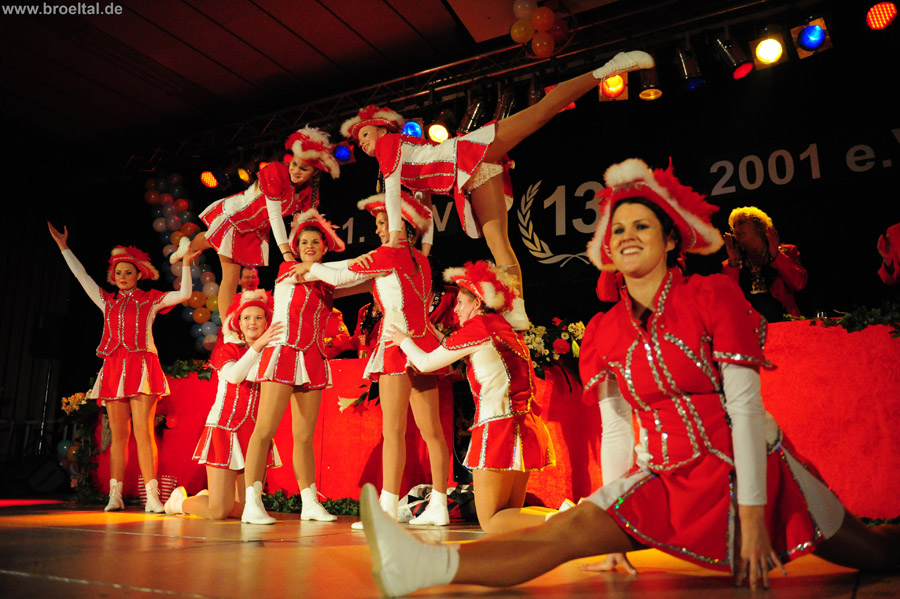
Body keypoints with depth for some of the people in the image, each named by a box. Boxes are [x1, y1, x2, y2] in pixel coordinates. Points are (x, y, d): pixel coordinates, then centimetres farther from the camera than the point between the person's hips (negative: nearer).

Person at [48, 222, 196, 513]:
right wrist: (64, 247, 27)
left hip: (141, 366, -4)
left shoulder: (150, 299, 9)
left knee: (143, 431, -12)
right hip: (113, 367, 4)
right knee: (118, 434, 3)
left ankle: (152, 497, -14)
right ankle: (115, 496, 4)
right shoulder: (107, 301, 19)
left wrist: (186, 264, -6)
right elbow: (82, 276, 24)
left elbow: (184, 294, -1)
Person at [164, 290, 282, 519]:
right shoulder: (228, 349, 3)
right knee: (218, 512, -6)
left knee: (244, 510, 4)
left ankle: (209, 498, 35)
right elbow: (234, 375, -19)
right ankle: (180, 500, 25)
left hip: (255, 432, 4)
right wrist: (257, 345, -26)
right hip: (226, 428, -4)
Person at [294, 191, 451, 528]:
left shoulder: (390, 253, -3)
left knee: (393, 430, -9)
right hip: (423, 344, 9)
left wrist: (310, 267, 17)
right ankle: (438, 506, 10)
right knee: (431, 430, 6)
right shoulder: (419, 260, 20)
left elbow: (343, 276, 1)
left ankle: (387, 509, -9)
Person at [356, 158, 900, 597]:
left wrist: (752, 516, -17)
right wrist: (613, 522, 3)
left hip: (746, 468, -1)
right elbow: (616, 429, 4)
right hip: (674, 478, 2)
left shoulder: (714, 296, -9)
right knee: (567, 529, -20)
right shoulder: (606, 332, 2)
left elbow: (745, 405, -14)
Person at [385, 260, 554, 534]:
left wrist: (404, 340, 21)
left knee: (491, 522, -2)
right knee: (511, 514, 17)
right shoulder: (506, 330, 17)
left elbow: (425, 363, 3)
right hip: (527, 428, 9)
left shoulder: (476, 327, -7)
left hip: (498, 428, -9)